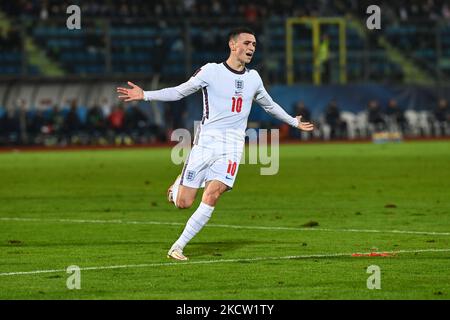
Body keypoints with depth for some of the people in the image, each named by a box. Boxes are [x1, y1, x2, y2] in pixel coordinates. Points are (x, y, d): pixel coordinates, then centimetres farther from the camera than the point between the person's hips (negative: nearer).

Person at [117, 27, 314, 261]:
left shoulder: (253, 78, 13)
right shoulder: (211, 71, -1)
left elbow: (269, 105, 31)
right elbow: (178, 92, 2)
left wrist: (294, 122, 41)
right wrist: (144, 95, -8)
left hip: (233, 145, 3)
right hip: (206, 141, -3)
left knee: (212, 195, -19)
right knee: (183, 203, -5)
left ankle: (178, 247, -10)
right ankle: (178, 184, 34)